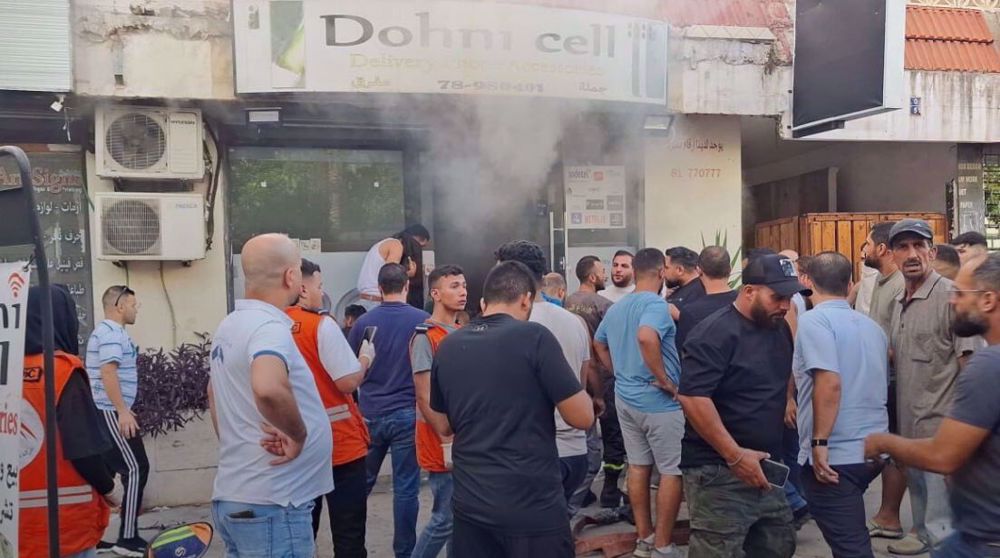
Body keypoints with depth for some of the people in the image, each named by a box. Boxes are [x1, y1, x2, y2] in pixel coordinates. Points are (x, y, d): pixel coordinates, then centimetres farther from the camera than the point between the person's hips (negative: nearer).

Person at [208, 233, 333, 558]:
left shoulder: (229, 325, 10)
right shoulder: (269, 327, -20)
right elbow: (268, 388, -41)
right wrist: (298, 436, -24)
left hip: (232, 496, 9)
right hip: (270, 505, -9)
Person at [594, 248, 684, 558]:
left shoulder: (616, 307, 8)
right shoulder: (656, 303, -17)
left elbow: (599, 344, 21)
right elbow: (646, 337, -36)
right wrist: (665, 380, -26)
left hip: (625, 398, 8)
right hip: (658, 401, -8)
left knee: (638, 467, 15)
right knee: (671, 472, 3)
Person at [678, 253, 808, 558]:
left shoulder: (780, 328, 9)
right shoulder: (716, 332, -17)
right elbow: (692, 396, -25)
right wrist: (735, 455, -23)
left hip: (763, 467, 8)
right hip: (719, 471, -8)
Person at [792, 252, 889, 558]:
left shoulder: (814, 320, -12)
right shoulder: (871, 325, 12)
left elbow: (829, 382, -24)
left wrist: (819, 443, -21)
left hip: (835, 455, -8)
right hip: (872, 449, 8)